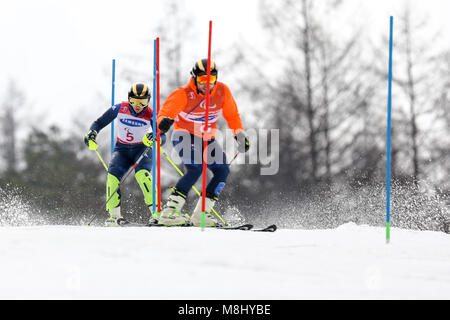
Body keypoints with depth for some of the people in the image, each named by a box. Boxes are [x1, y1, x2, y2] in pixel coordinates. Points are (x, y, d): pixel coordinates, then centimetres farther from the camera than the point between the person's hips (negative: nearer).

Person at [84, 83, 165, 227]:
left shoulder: (150, 115, -13)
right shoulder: (120, 109, -10)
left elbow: (162, 137, -20)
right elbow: (99, 122, 0)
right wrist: (92, 132, -22)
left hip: (141, 149, -2)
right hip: (122, 150, 2)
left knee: (142, 174, -31)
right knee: (113, 175, -24)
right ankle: (115, 215, -16)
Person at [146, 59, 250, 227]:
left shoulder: (222, 91, -4)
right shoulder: (184, 94, -19)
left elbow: (232, 115, 12)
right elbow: (165, 112, -27)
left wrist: (240, 135, 7)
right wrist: (164, 121, -49)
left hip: (207, 139, 6)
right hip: (185, 136, -6)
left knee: (222, 171, -5)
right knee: (195, 169, -27)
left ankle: (201, 214, -2)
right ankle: (169, 212, -30)